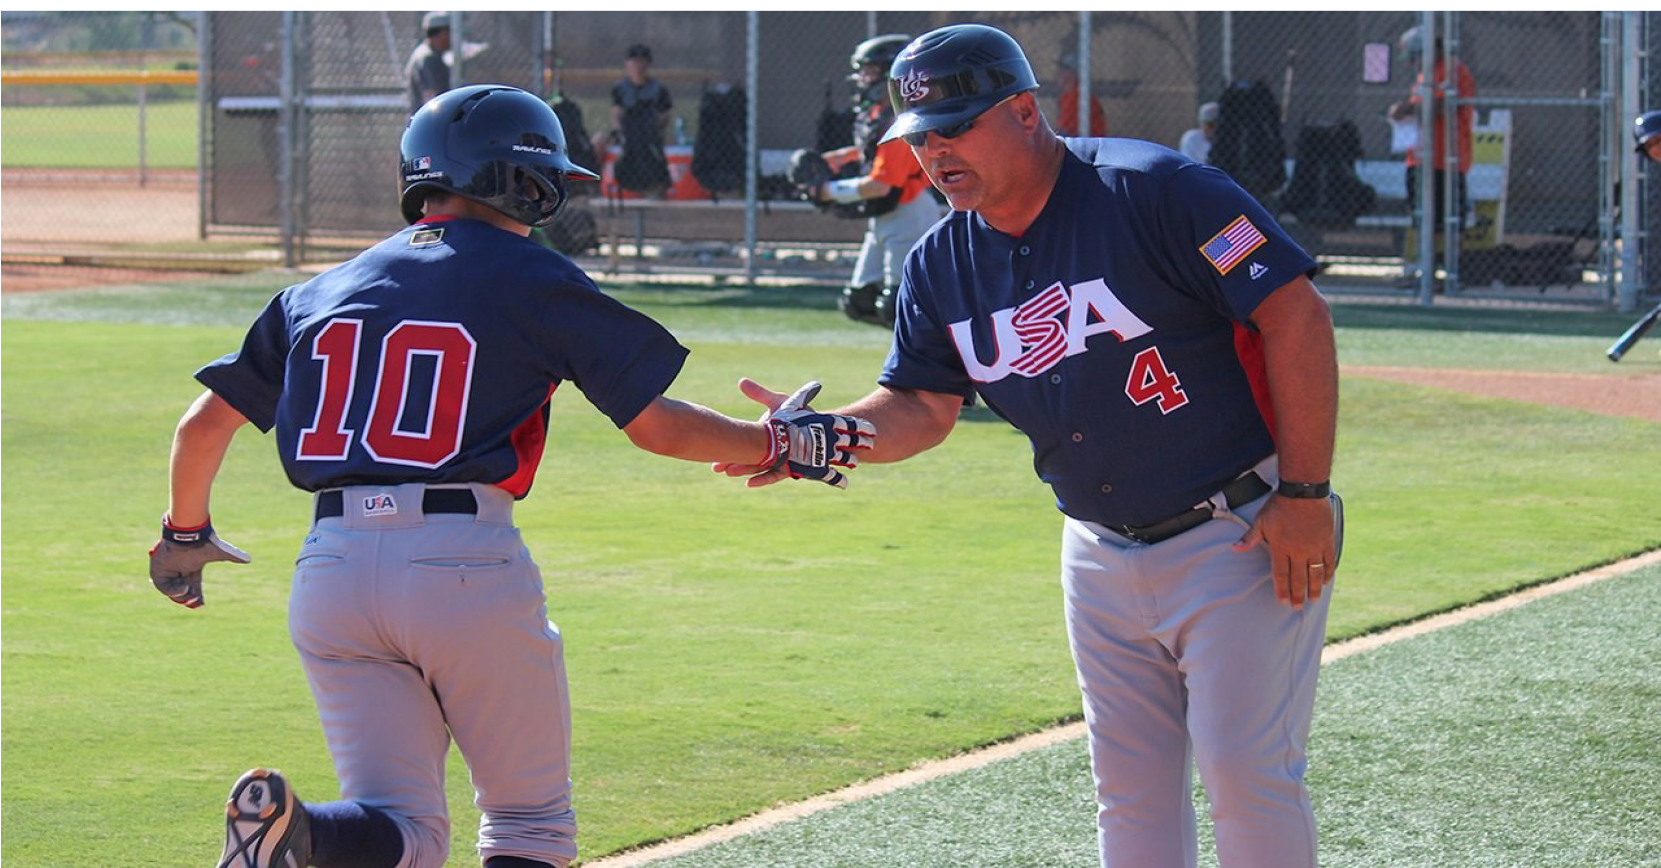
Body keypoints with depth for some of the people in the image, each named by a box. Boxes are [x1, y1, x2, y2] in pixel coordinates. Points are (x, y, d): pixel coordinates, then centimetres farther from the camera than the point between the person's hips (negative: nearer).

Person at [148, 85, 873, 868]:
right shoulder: (532, 280, 3)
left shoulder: (322, 293, 16)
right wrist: (776, 442, 17)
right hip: (468, 564, -4)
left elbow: (204, 424, 15)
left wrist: (185, 535, 31)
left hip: (332, 569, 4)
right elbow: (654, 424, 3)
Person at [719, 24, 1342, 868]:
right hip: (1103, 558, 7)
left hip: (1240, 539, -7)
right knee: (1130, 787, 10)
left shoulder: (1154, 191, -19)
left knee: (1246, 772, -10)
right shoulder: (941, 266, 2)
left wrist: (1304, 495, -21)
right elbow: (921, 407, 8)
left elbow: (1295, 314, -19)